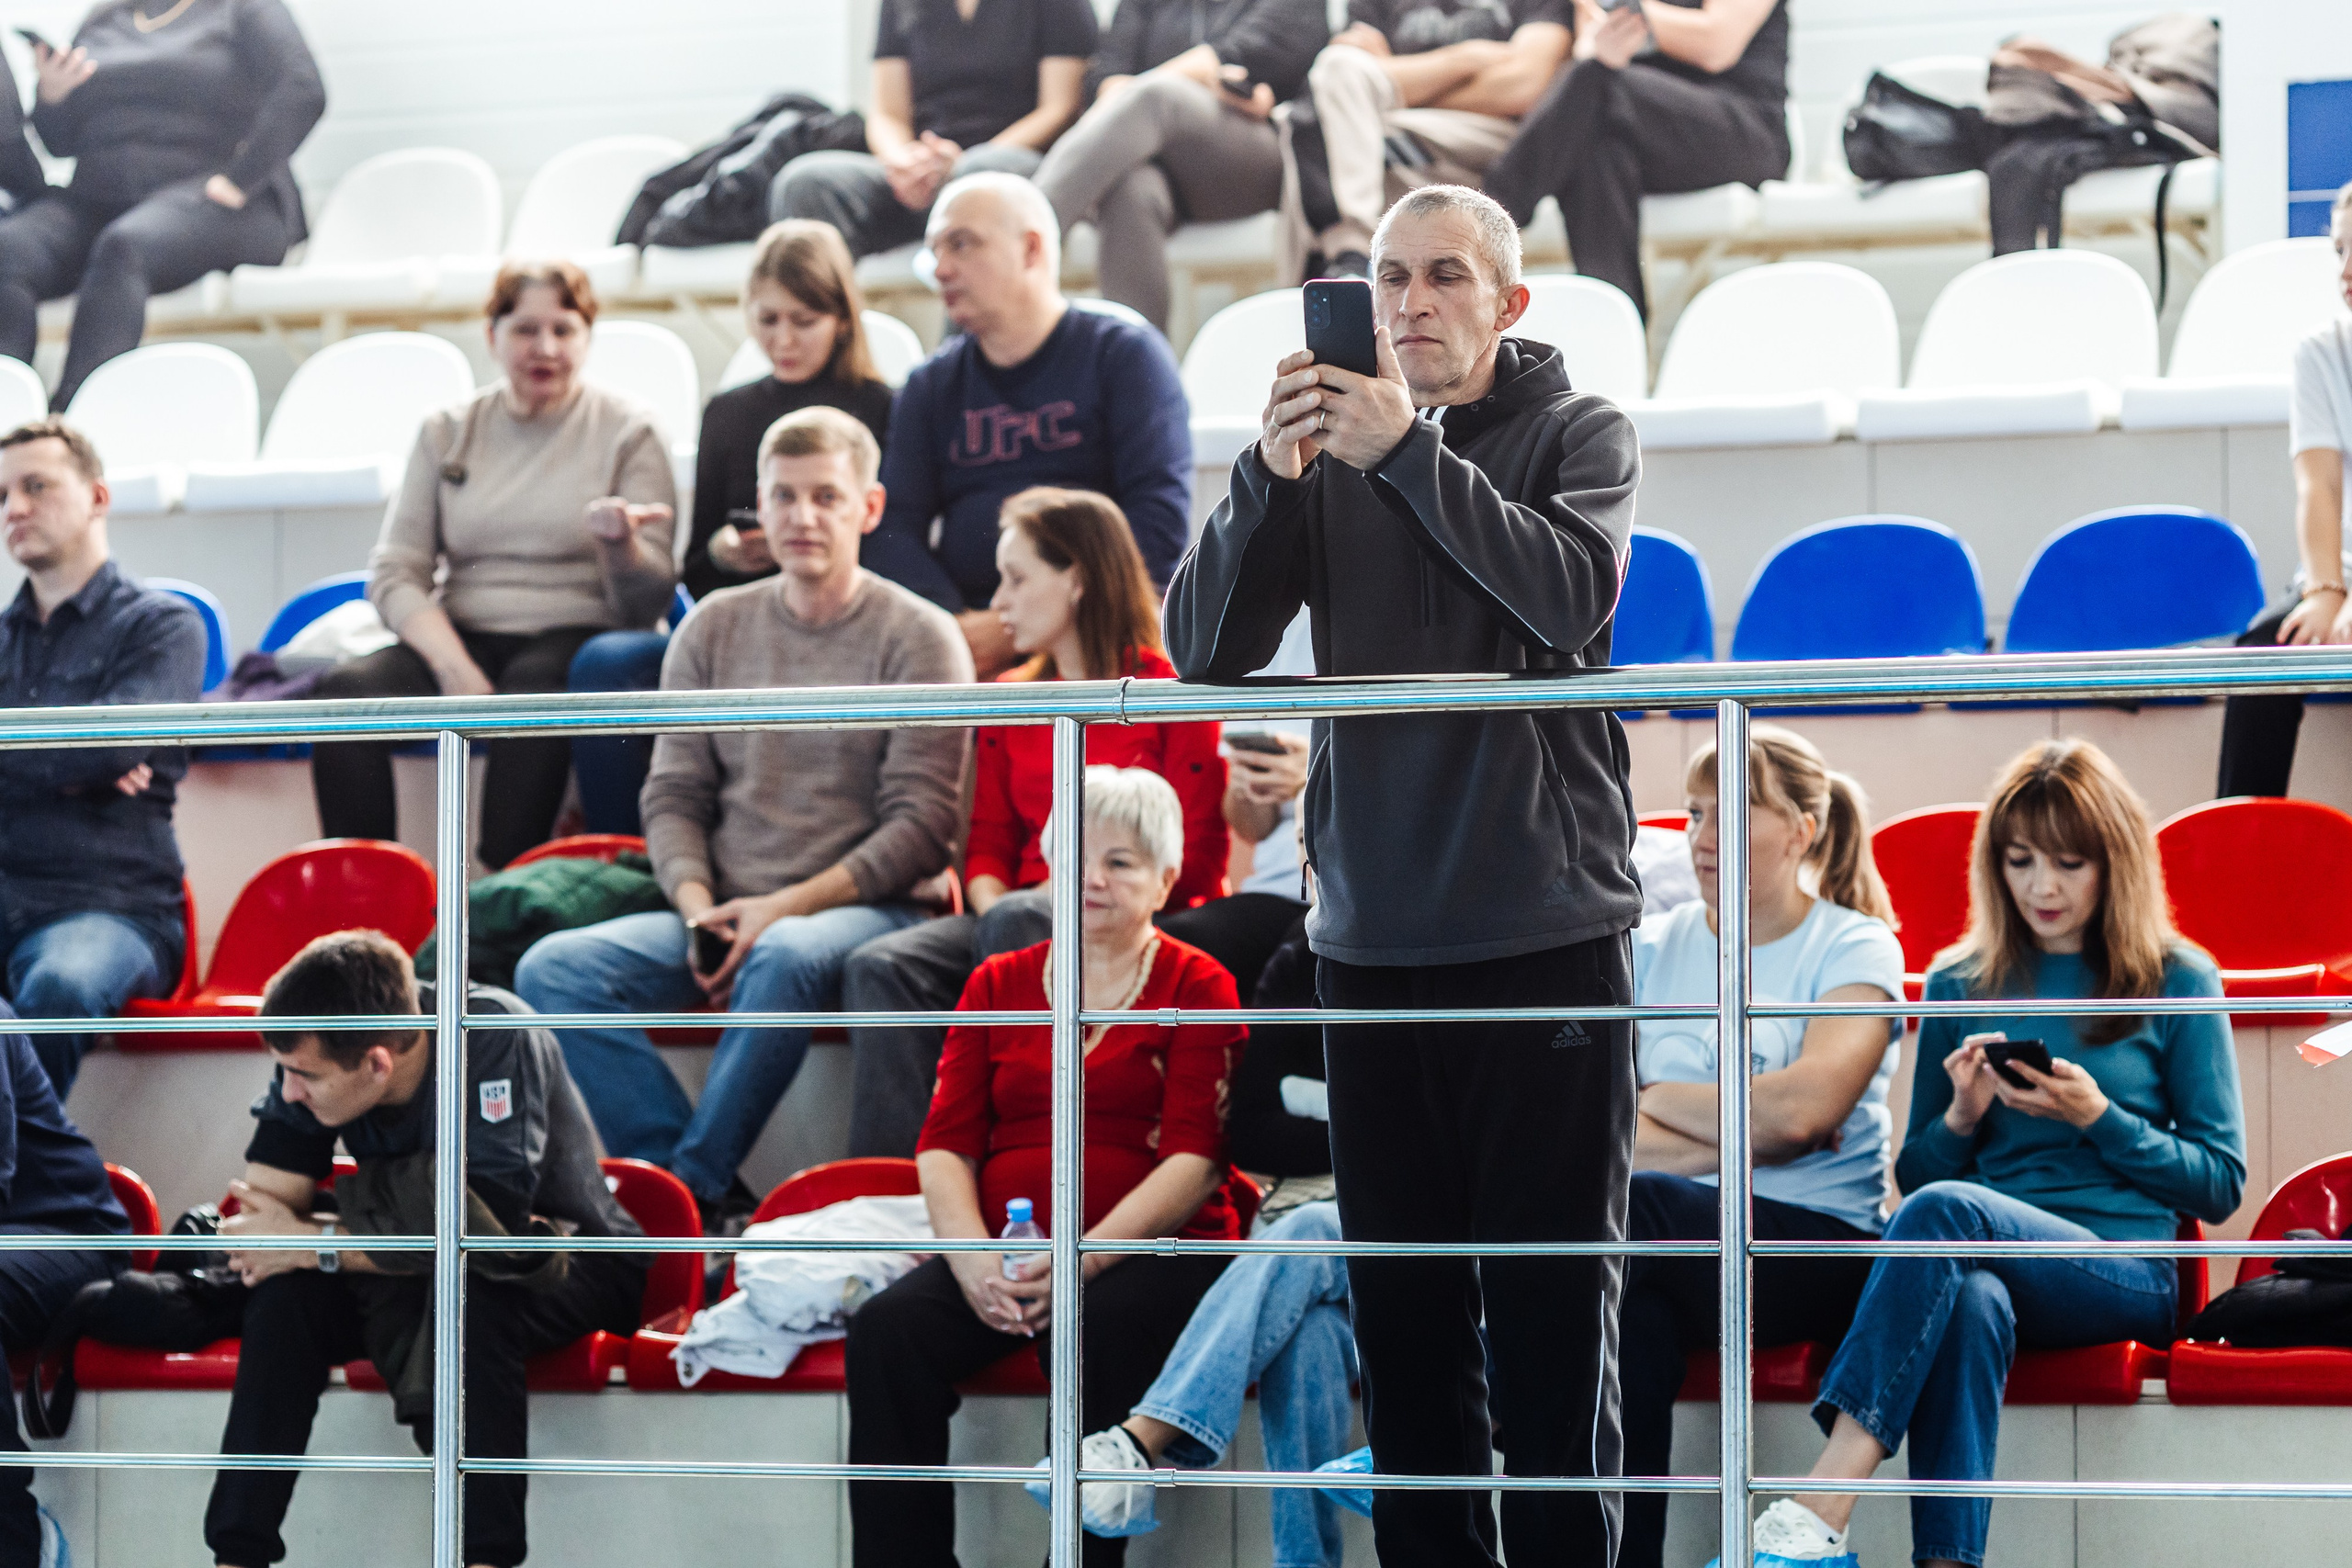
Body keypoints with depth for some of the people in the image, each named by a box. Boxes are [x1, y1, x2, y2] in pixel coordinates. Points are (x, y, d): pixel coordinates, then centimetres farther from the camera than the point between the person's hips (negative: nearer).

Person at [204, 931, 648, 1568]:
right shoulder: (313, 1050, -14)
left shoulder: (495, 1040, -30)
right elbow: (261, 1209, -14)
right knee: (287, 1292, -23)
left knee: (465, 1282, -37)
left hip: (572, 1269, -5)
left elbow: (485, 1233, -34)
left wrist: (314, 1244, -31)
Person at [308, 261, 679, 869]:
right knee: (347, 690, -27)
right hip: (462, 635, 3)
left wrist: (620, 544, -25)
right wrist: (455, 669, -13)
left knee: (533, 687, -39)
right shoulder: (447, 432, 13)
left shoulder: (627, 433, 5)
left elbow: (648, 602, -1)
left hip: (577, 637, -3)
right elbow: (394, 573, 5)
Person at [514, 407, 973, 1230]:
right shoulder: (713, 629, 15)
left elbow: (921, 824, -6)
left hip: (865, 909, -5)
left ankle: (689, 1186, -29)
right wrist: (700, 909, -8)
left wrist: (787, 906, -16)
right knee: (552, 970, -20)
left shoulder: (917, 638, 1)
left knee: (786, 957, -40)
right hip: (726, 913, 5)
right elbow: (673, 796, 12)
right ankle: (697, 1187, -26)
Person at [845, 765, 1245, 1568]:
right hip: (1008, 1252, 4)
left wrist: (1084, 1260, -18)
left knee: (1090, 1335, -37)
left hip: (1153, 1249, -4)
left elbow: (1195, 1158, -4)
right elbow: (944, 1145, 12)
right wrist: (971, 1258, -10)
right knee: (887, 1329, -26)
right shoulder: (998, 984, 20)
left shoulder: (1198, 987, 8)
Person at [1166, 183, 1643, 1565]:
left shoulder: (1577, 432, 4)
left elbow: (1572, 595, -15)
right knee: (1404, 1308, 5)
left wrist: (1410, 454, -18)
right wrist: (1269, 476, -12)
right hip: (1373, 939, 3)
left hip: (1549, 931, -3)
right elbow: (1207, 653, 2)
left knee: (1554, 1304, -3)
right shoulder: (1330, 447, 11)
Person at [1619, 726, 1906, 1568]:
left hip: (1820, 1245, -3)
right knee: (1636, 1313, -35)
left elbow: (1798, 1110, -14)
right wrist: (1750, 1134, -9)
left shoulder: (1855, 951, 3)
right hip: (1665, 1254, 3)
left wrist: (1651, 1097, -1)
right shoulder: (1648, 951, 14)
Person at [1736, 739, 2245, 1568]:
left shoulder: (2178, 982, 8)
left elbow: (2220, 1185, 6)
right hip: (1990, 1266, 3)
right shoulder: (1958, 985, 17)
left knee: (1944, 1212, -33)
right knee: (1969, 1300, -37)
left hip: (2127, 1274, -3)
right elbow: (1913, 1173, 21)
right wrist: (1963, 1119, -1)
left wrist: (2098, 1118, -8)